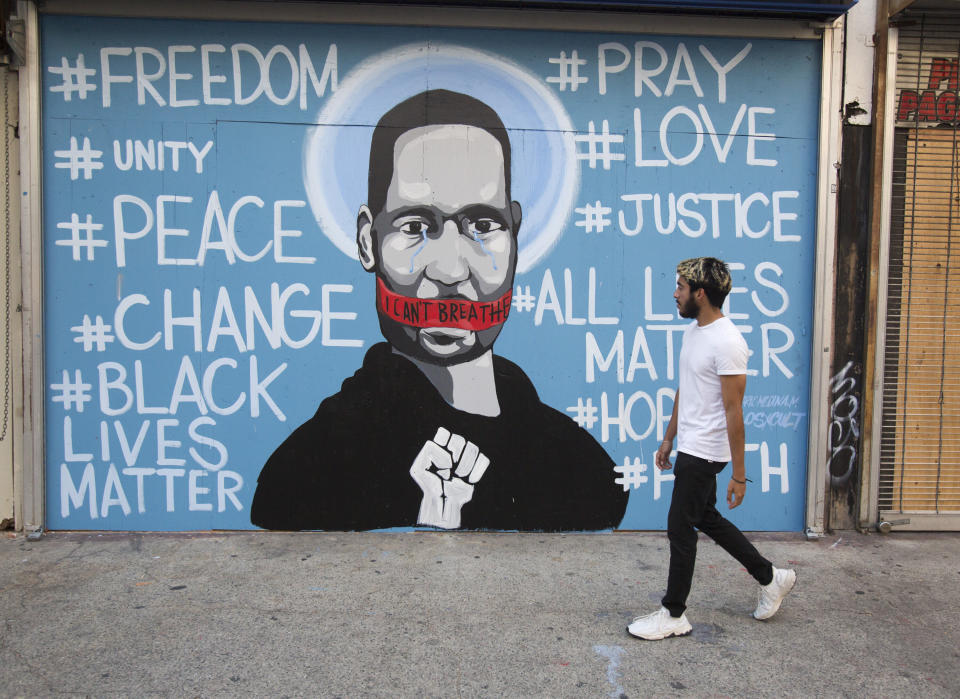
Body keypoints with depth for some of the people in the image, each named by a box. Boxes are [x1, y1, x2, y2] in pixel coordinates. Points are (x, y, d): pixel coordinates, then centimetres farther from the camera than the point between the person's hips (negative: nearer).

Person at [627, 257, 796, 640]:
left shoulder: (727, 342, -22)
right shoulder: (693, 331, 8)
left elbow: (733, 411, -22)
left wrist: (739, 474, -20)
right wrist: (668, 439, 19)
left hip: (703, 453, -10)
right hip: (690, 448, 10)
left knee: (680, 528, 0)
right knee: (706, 518, 20)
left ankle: (674, 615, 16)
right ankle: (770, 577, 37)